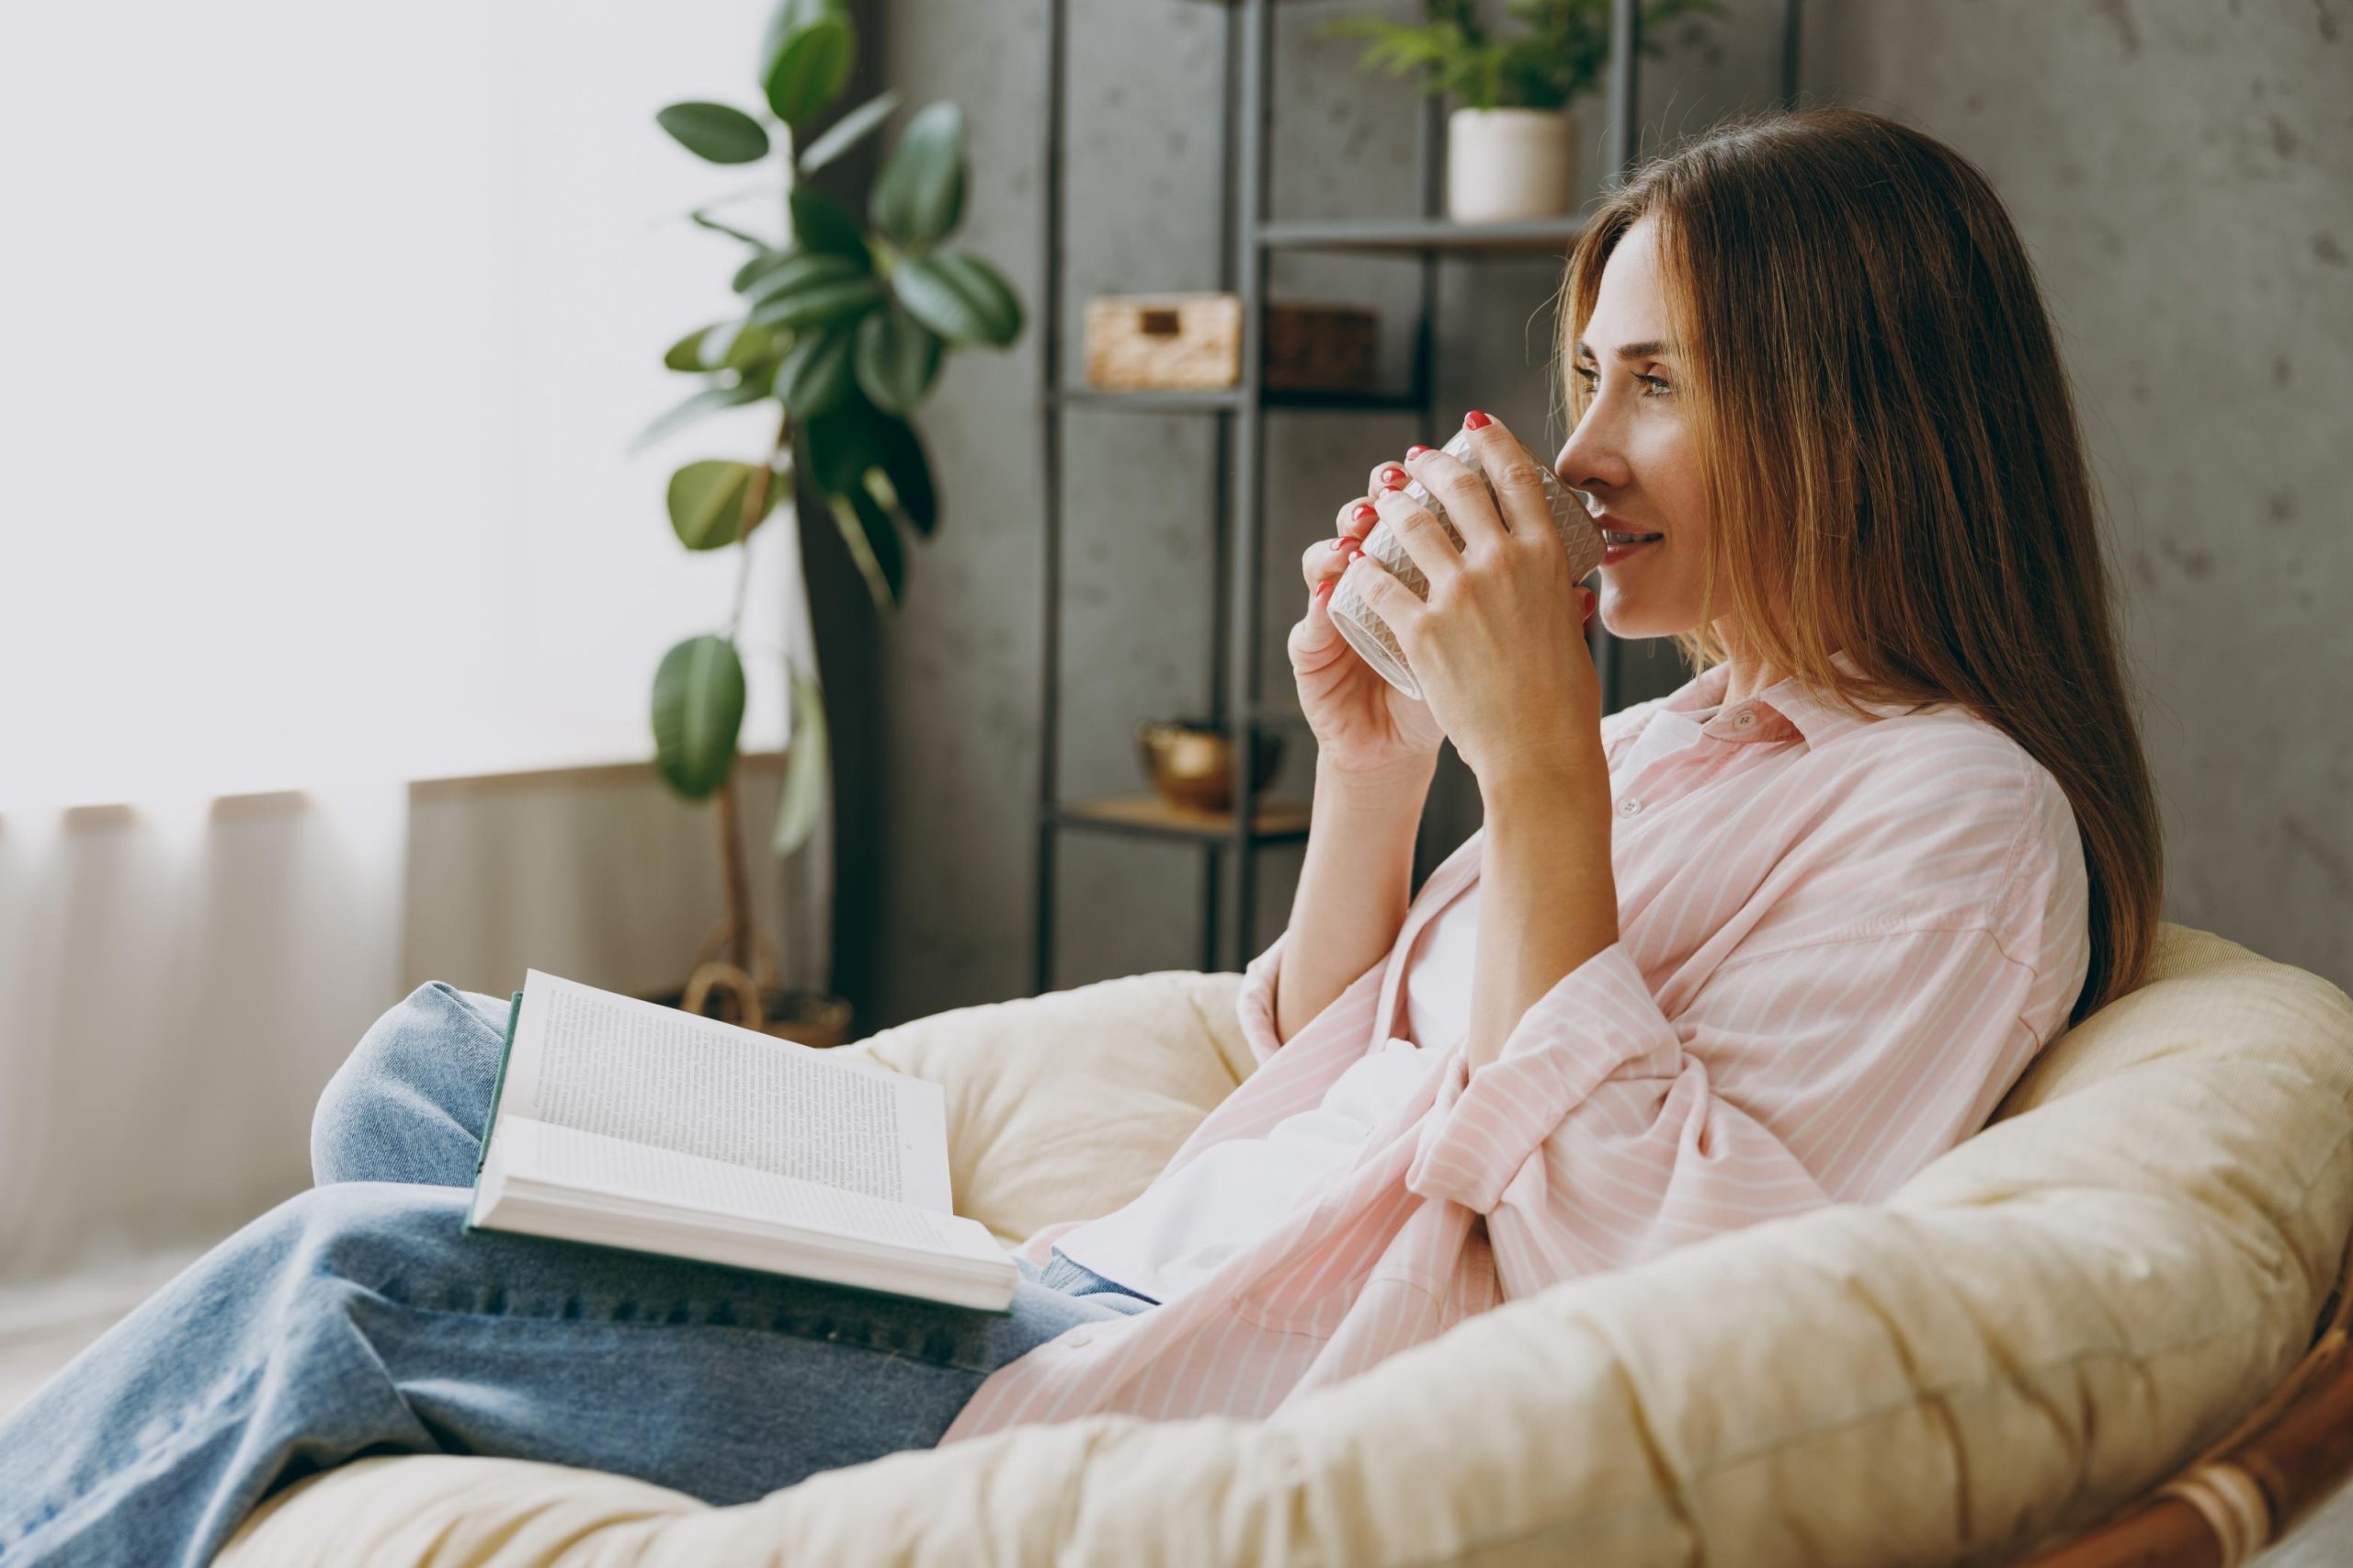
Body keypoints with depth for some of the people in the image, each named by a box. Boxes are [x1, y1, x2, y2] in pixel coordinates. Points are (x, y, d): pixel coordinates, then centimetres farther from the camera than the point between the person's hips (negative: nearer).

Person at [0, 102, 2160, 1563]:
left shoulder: (1953, 812, -9)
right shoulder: (1691, 740, 18)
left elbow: (1642, 1283, -20)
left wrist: (1540, 769, -21)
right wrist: (1371, 759, 7)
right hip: (1113, 1300, 10)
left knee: (350, 1272, -15)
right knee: (425, 1071, 8)